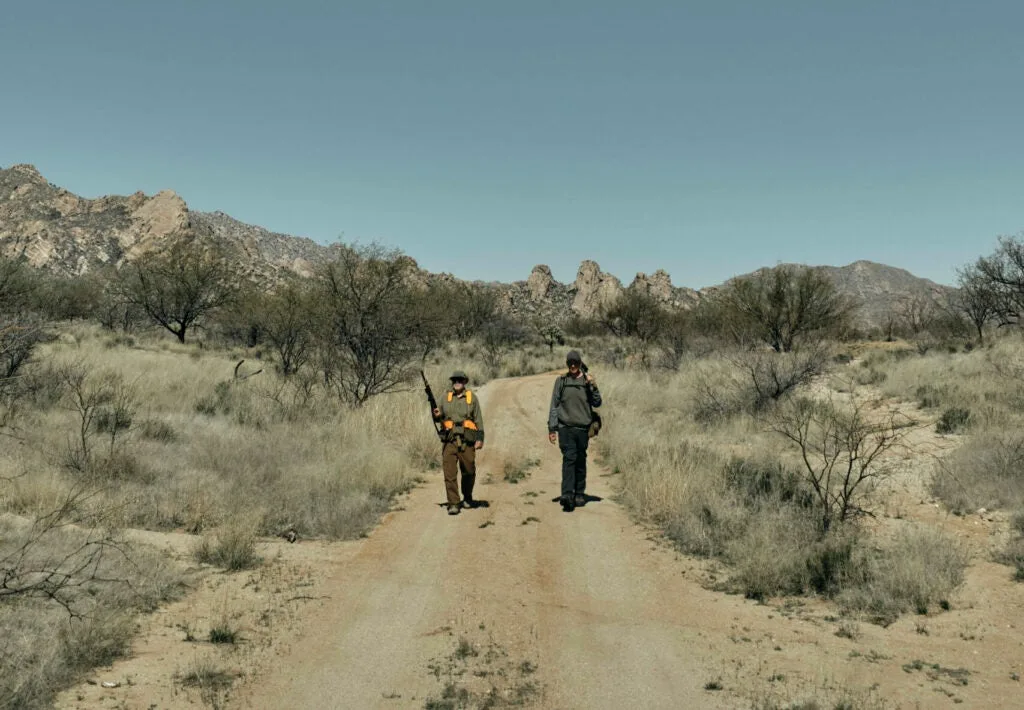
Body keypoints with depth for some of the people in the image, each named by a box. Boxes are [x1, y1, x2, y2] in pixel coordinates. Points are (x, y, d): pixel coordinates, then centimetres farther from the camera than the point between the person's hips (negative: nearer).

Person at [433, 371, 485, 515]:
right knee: (450, 473, -7)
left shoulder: (472, 398, 7)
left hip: (467, 441, -1)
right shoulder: (445, 398, 11)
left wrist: (480, 438, -4)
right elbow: (439, 418, 16)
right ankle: (453, 504, -5)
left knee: (469, 472, 8)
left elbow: (478, 420, 4)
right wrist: (436, 415, -8)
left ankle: (467, 498, 31)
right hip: (449, 440, 1)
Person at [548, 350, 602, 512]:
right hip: (565, 427, -1)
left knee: (581, 461, 8)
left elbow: (597, 403, 1)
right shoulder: (561, 381, 6)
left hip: (583, 428, 1)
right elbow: (554, 405, 7)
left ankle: (579, 494, 20)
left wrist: (593, 386, -14)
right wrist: (552, 428, 2)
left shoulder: (588, 380, 6)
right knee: (569, 459, -14)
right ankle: (567, 494, -20)